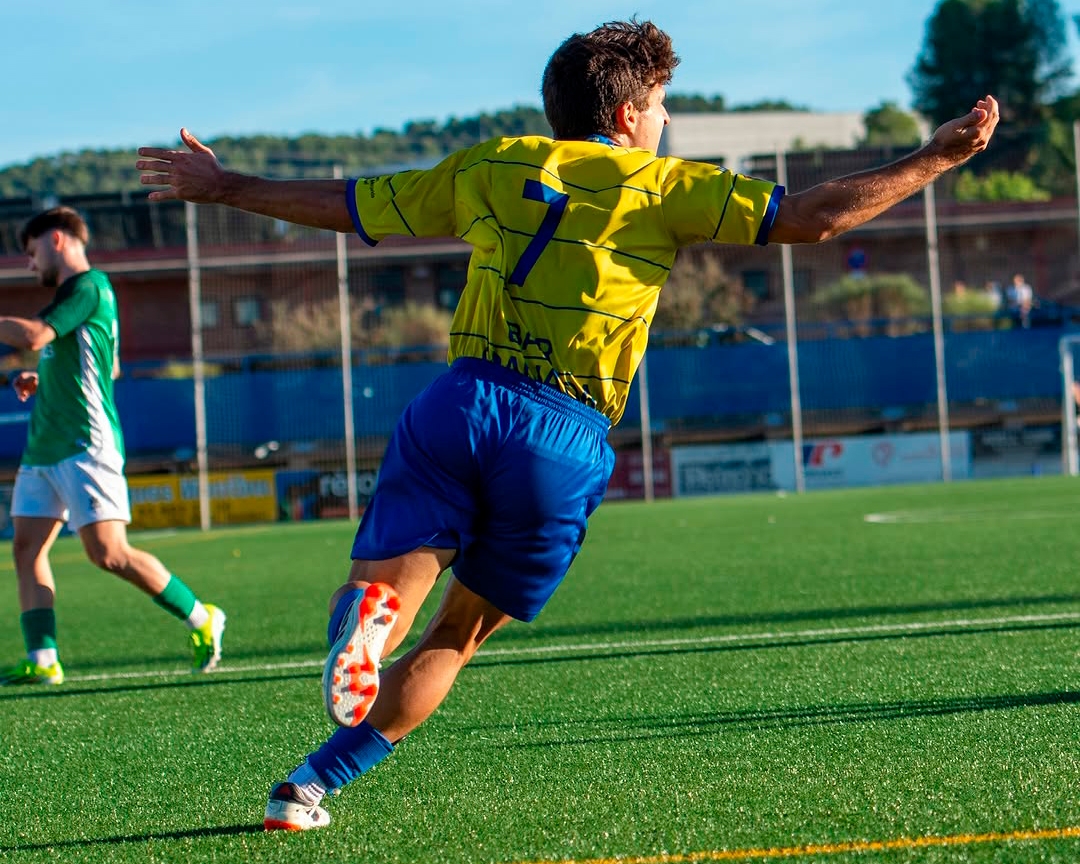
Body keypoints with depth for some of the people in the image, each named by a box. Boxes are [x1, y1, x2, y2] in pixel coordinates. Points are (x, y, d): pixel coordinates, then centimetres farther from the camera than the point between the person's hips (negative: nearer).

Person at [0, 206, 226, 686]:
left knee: (108, 552, -13)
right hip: (44, 448, 10)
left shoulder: (89, 287, -9)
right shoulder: (73, 292, 22)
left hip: (85, 444, -10)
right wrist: (42, 380, 21)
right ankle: (42, 660, -2)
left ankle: (200, 619, 0)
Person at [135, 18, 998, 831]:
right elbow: (812, 216, 2)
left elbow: (339, 204, 24)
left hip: (460, 403, 2)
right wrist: (936, 159, 11)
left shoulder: (492, 166, 17)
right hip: (565, 440, -2)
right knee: (455, 638, 12)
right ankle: (312, 786, 2)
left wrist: (223, 186, 39)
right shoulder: (661, 187, 8)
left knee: (382, 585, -4)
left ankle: (365, 617, -42)